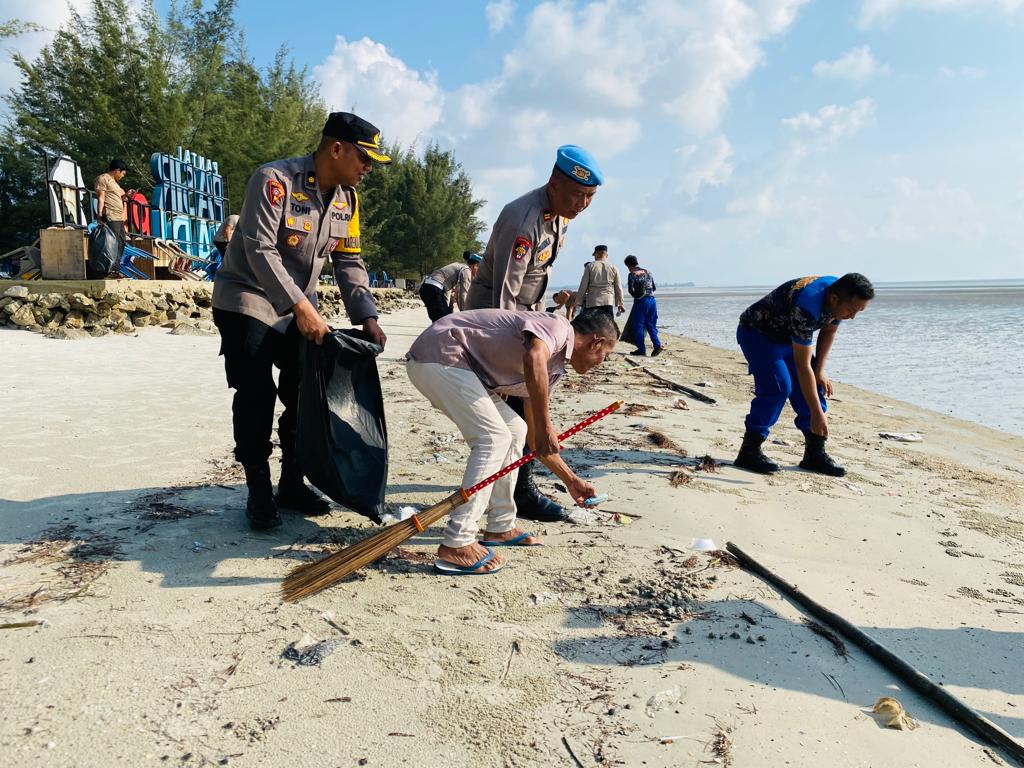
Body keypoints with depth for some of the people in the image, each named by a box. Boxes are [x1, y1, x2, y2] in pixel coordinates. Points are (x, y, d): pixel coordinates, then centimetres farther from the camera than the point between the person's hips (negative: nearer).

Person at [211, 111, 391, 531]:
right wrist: (302, 307, -34)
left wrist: (366, 315, -11)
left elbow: (349, 262, 3)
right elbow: (260, 251, -28)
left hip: (300, 307, 7)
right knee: (256, 398, -9)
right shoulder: (274, 179, -21)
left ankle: (292, 483, 20)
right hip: (248, 300, -7)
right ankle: (259, 492, 6)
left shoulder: (347, 198, 2)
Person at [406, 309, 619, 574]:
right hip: (439, 354, -10)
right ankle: (457, 544, -14)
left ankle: (500, 528, 19)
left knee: (515, 431, 13)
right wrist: (545, 427, -28)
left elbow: (537, 441, 24)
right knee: (493, 437, -15)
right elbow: (533, 358, -35)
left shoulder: (552, 368, 18)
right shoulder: (558, 327, -9)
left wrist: (571, 481, 31)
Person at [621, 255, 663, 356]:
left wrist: (636, 296, 8)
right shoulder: (648, 272, 11)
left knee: (638, 325, 4)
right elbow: (654, 288, 15)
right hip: (652, 300, 6)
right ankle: (657, 345, -3)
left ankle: (641, 349, 3)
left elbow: (631, 290, -11)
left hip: (641, 301, -6)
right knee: (651, 325, 12)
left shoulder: (632, 275, -6)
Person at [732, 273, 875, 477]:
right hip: (756, 333, -8)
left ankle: (815, 454, 7)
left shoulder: (841, 297, -15)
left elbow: (828, 331, 7)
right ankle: (749, 452, -16)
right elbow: (802, 366, -37)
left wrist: (820, 371, -1)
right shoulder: (806, 308, -40)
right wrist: (817, 413, -36)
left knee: (814, 387, -1)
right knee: (778, 386, -24)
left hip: (787, 336, 8)